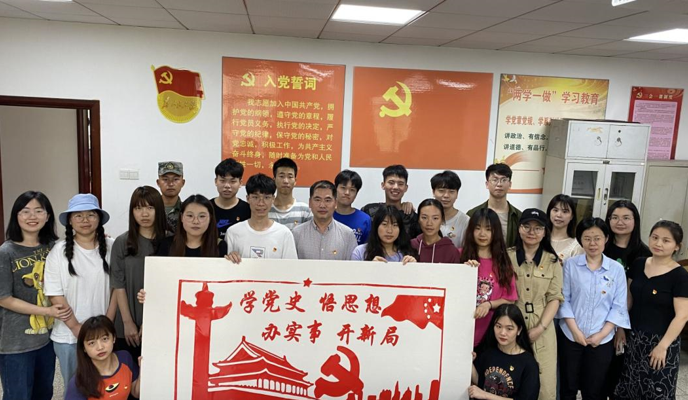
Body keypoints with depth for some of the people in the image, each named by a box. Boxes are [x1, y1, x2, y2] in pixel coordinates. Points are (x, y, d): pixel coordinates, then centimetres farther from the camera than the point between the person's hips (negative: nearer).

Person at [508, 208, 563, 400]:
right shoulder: (506, 256, 1)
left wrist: (540, 328, -8)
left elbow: (555, 298, 1)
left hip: (541, 329, 1)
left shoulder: (552, 261, 5)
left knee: (543, 383, 2)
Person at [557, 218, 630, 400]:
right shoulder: (570, 264, -4)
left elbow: (618, 307, -3)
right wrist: (575, 330, -11)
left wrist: (602, 334, -10)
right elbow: (564, 299, -4)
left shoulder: (617, 269, -3)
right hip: (570, 336, 0)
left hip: (602, 340, 0)